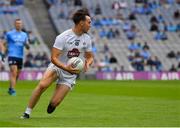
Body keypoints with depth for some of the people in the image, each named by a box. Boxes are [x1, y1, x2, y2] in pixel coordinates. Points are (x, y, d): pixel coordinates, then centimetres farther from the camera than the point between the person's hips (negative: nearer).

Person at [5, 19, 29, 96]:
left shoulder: (24, 35, 13)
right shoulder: (9, 34, 1)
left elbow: (27, 47, 12)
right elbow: (5, 44, 11)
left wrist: (26, 44, -10)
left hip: (20, 57, 5)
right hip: (12, 56, -5)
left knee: (17, 75, 9)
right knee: (14, 73, -17)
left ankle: (10, 89, 24)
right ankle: (12, 90, -18)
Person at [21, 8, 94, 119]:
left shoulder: (87, 39, -2)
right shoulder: (63, 37, -18)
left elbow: (90, 57, 12)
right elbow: (54, 58, -20)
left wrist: (87, 64, -13)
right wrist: (66, 67, -36)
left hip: (71, 74, 3)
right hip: (57, 67, -3)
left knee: (55, 103, -11)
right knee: (42, 85, -31)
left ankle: (52, 104, 28)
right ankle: (27, 112, -17)